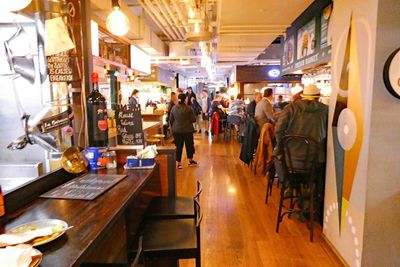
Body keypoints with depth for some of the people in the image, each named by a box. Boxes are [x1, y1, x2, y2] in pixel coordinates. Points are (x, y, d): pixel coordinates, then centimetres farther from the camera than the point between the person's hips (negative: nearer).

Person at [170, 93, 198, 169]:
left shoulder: (173, 108, -4)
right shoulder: (188, 108, -13)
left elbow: (171, 120, 4)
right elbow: (193, 119, -9)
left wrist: (173, 127, 19)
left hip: (177, 130, 2)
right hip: (187, 130, -2)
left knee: (178, 146, 8)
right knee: (189, 145, 16)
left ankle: (179, 164, 12)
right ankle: (190, 161, 31)